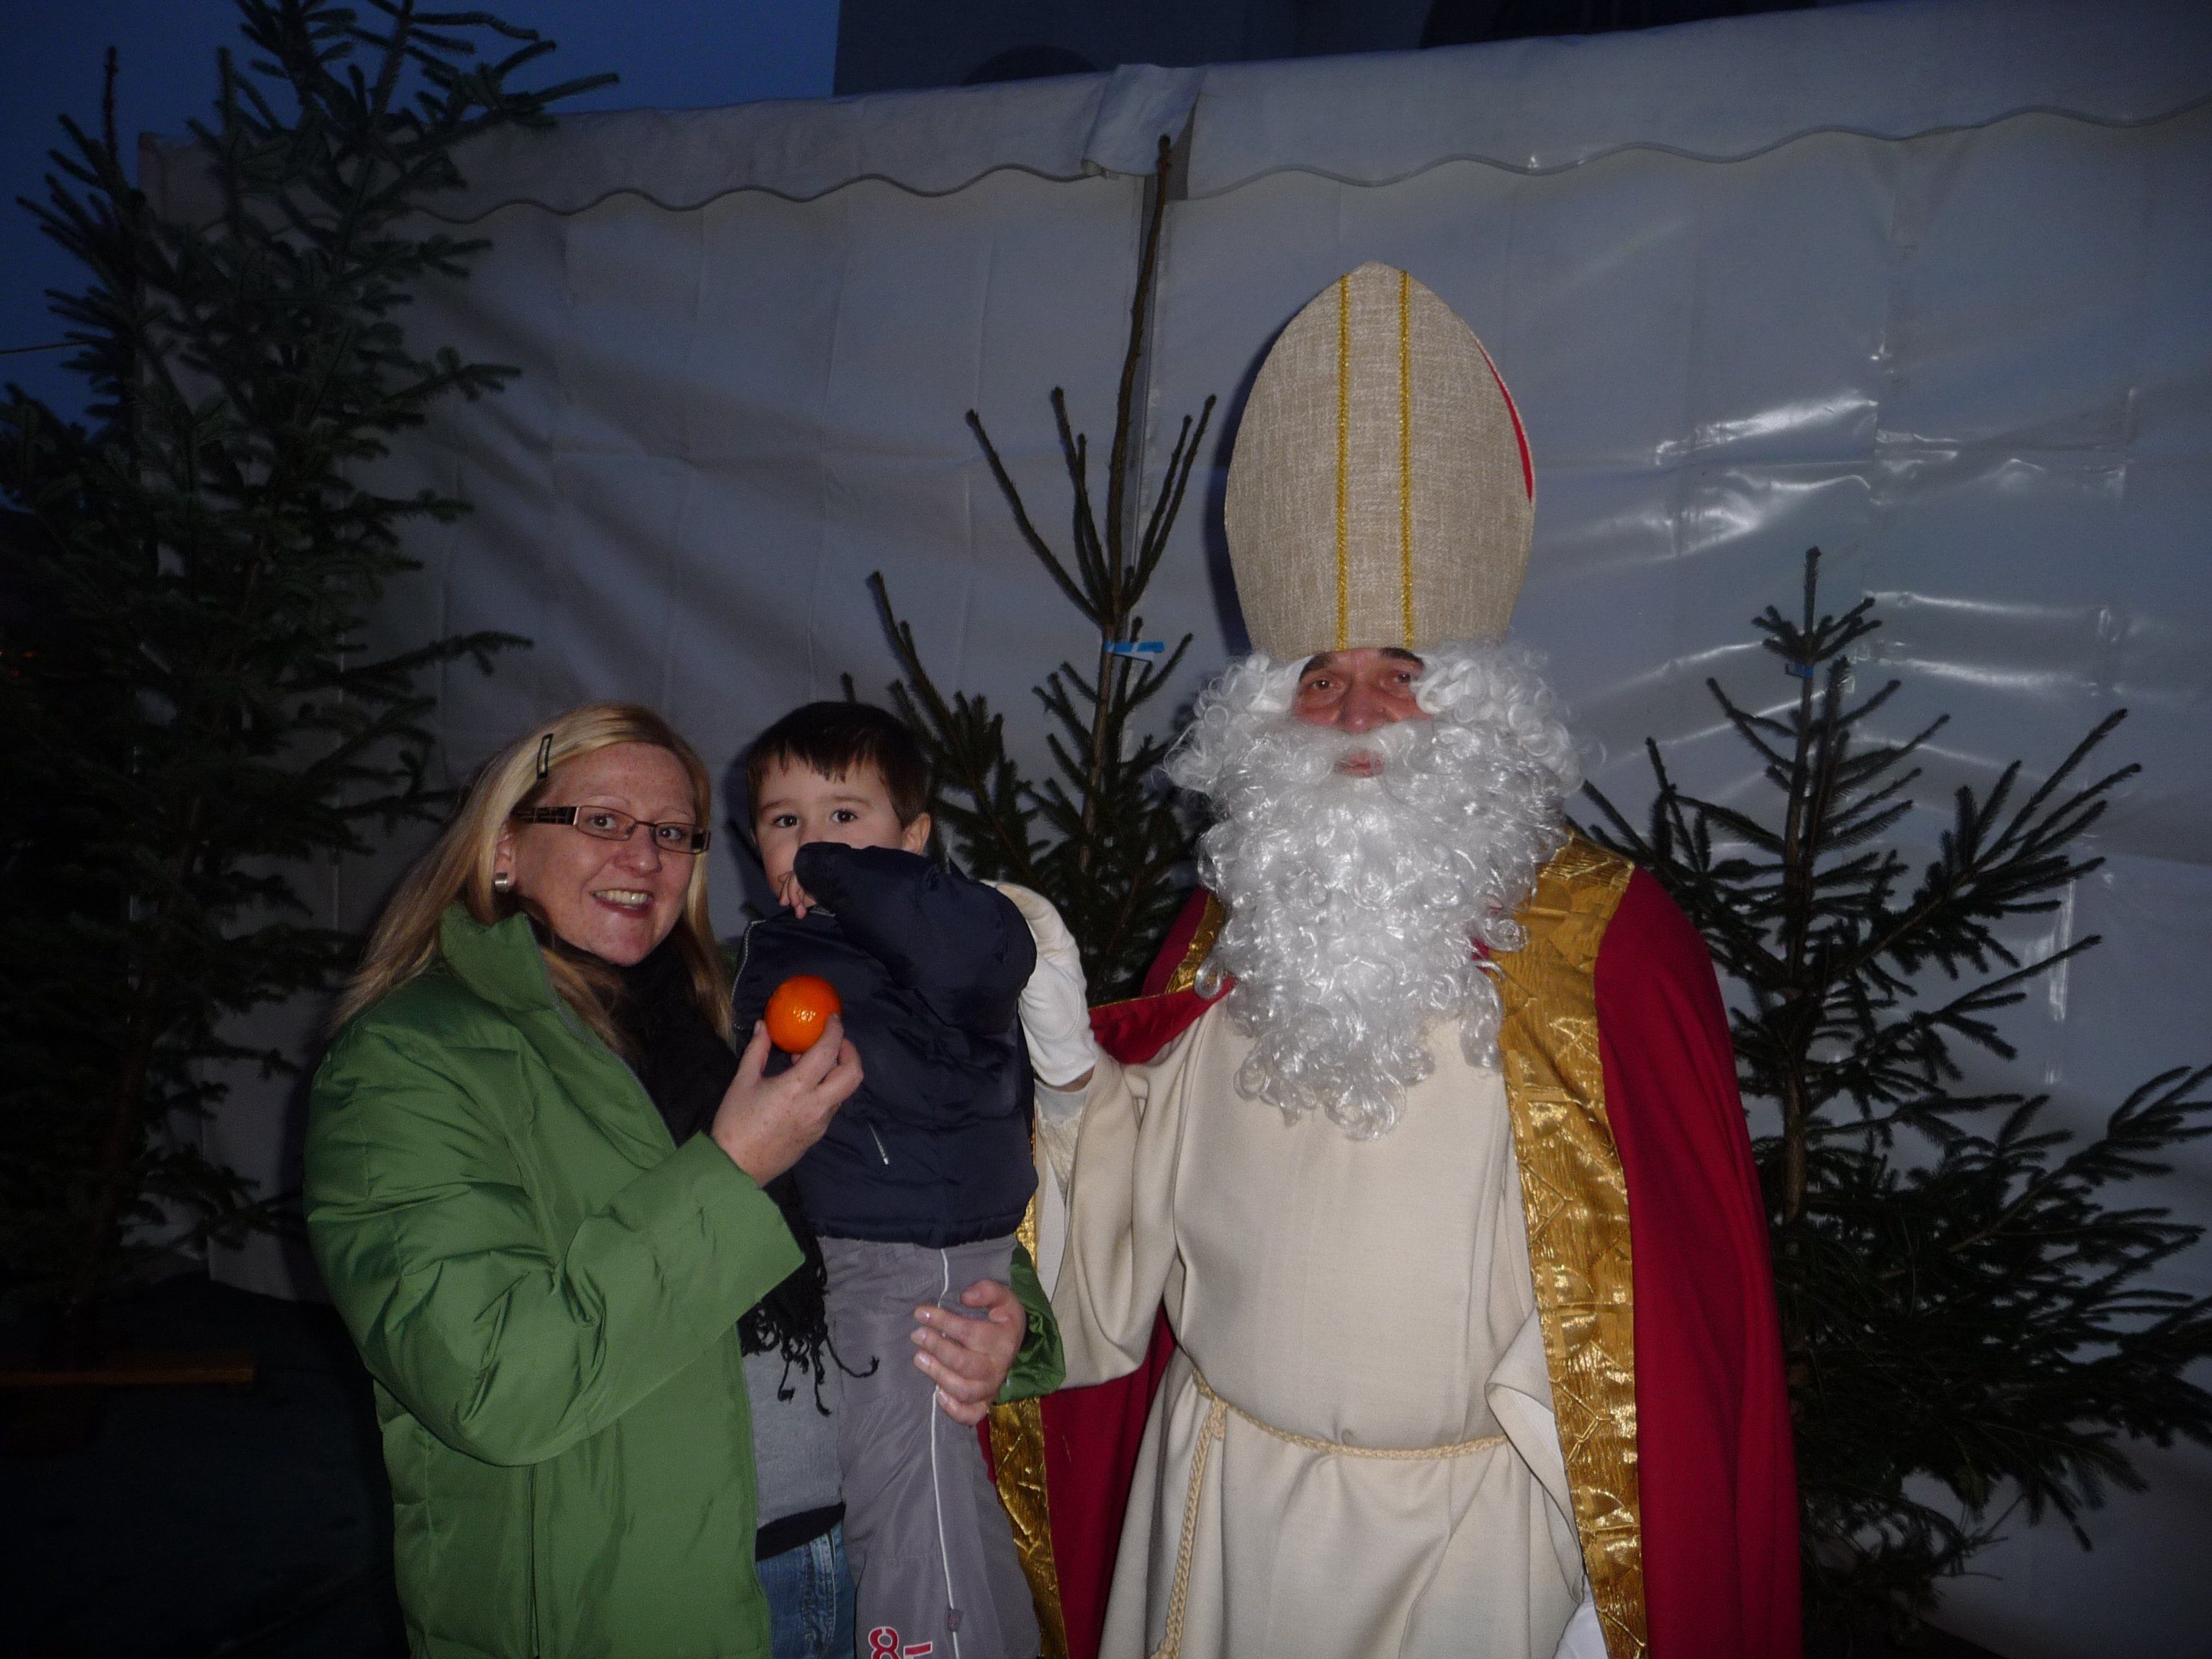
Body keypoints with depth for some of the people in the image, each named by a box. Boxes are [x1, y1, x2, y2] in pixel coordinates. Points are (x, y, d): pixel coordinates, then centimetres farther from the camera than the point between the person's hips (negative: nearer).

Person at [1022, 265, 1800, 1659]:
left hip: (1468, 1532, -3)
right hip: (1218, 1500, 4)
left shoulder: (1606, 936, -14)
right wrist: (1069, 1064, -9)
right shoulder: (1230, 924, 1)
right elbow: (1148, 1206, 8)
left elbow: (1653, 1318, -13)